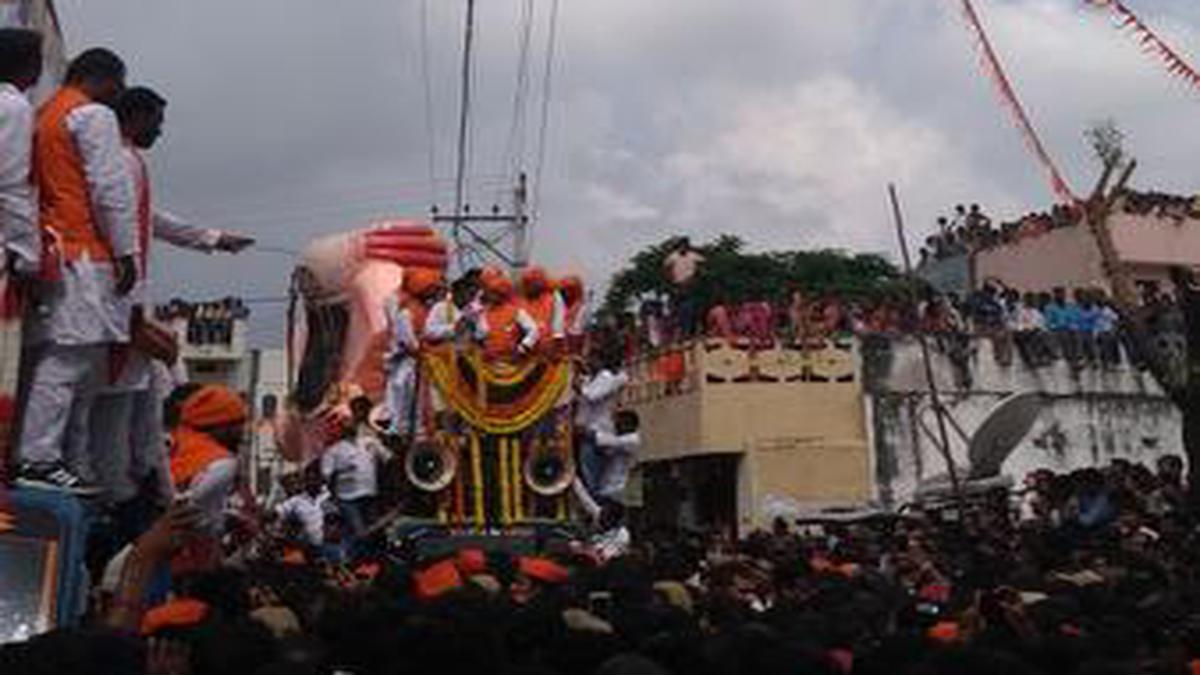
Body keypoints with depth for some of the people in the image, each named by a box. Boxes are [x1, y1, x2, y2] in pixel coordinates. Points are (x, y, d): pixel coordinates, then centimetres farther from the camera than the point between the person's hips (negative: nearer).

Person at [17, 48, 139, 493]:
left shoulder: (46, 115, 24)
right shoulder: (93, 115, -3)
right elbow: (111, 187, -11)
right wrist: (127, 251, -10)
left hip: (56, 251, 9)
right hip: (85, 253, -9)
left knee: (76, 361, 8)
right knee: (71, 357, -12)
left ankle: (74, 465, 9)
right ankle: (39, 460, -14)